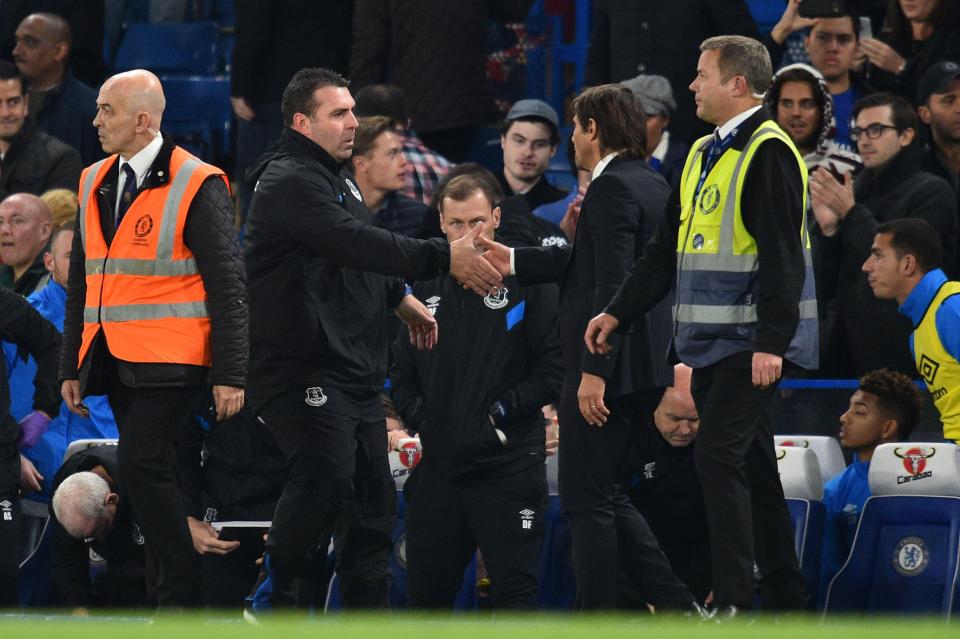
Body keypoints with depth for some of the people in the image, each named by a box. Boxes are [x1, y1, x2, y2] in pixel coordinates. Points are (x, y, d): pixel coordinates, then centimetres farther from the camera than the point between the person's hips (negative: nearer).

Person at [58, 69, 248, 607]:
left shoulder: (197, 187, -8)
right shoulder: (95, 184, 14)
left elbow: (228, 286, -9)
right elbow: (81, 283, 20)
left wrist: (230, 375, -13)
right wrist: (72, 367, 16)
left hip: (169, 362, -7)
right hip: (112, 361, 7)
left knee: (143, 466, -16)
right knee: (149, 474, 7)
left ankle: (182, 594, -9)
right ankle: (180, 588, 12)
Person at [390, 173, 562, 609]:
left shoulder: (527, 283, -3)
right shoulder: (427, 288, 13)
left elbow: (555, 368, -8)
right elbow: (402, 371, 20)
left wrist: (500, 413, -12)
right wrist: (418, 418, 3)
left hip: (507, 463, -5)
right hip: (437, 465, 5)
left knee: (513, 589, -8)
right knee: (426, 589, 9)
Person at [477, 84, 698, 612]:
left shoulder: (612, 188, -16)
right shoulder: (651, 184, 13)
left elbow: (612, 285, -22)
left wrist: (593, 371, -23)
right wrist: (515, 262, 26)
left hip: (609, 368, -10)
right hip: (644, 369, 10)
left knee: (586, 500, -2)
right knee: (606, 496, 17)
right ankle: (674, 603, 10)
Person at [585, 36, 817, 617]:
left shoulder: (768, 153, -13)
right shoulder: (704, 154, 16)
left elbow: (783, 257, -19)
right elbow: (668, 249, 21)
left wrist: (771, 343, -24)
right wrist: (619, 313, 16)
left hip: (752, 344, -9)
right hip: (712, 342, 9)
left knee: (719, 456, -15)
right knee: (748, 463, 11)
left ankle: (734, 600, -15)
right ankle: (785, 595, 17)